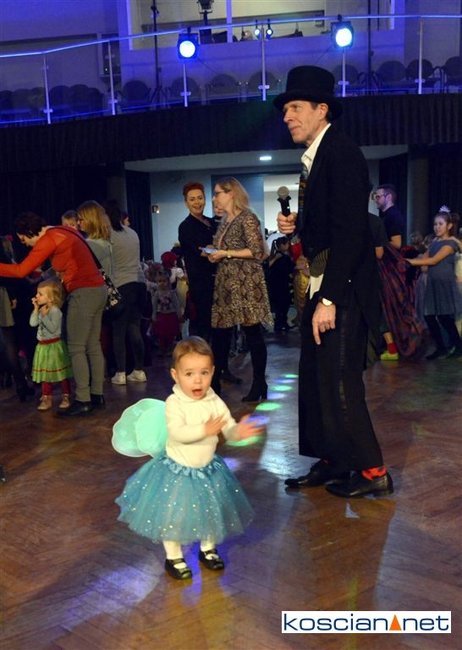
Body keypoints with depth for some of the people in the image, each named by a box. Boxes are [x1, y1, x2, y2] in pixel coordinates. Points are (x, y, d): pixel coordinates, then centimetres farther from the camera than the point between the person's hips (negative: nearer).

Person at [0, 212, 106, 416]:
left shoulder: (48, 239, -11)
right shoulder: (62, 231, 15)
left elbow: (21, 270, -12)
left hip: (84, 293, -9)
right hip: (98, 289, 9)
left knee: (76, 348, -4)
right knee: (93, 346, 11)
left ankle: (83, 401, -3)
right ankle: (96, 394, 16)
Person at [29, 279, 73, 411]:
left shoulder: (55, 311, -17)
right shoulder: (42, 310, 7)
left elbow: (53, 328, -25)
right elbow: (32, 323, 2)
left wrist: (44, 316, -27)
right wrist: (36, 309, -3)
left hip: (54, 345, -8)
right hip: (43, 346, 8)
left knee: (61, 374, 2)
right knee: (46, 374, 13)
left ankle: (66, 397, 11)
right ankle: (47, 398, 22)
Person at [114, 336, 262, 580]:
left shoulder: (215, 402, -9)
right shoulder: (174, 403, -21)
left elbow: (229, 429, -14)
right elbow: (177, 433, -34)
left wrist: (240, 432, -35)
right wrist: (205, 430, -42)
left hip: (207, 469, 4)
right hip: (177, 470, -4)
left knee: (211, 512, 19)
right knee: (173, 515, 6)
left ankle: (208, 549, 43)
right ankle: (174, 557, 29)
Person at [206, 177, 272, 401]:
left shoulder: (247, 218, -6)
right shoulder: (224, 221, 18)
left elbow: (257, 251, -14)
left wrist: (226, 253, -14)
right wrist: (214, 254, 6)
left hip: (246, 283, -8)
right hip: (225, 282, 8)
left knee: (252, 332, -3)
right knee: (220, 332, 6)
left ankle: (259, 384, 6)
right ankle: (214, 381, 12)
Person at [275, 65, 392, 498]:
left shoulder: (341, 153, -14)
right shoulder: (314, 158, 15)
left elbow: (350, 231, -22)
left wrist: (328, 299, -25)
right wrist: (296, 227, 1)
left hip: (343, 289, -10)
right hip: (322, 287, 10)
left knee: (338, 382, -5)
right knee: (315, 378, 15)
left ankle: (372, 471, 11)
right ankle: (331, 463, 28)